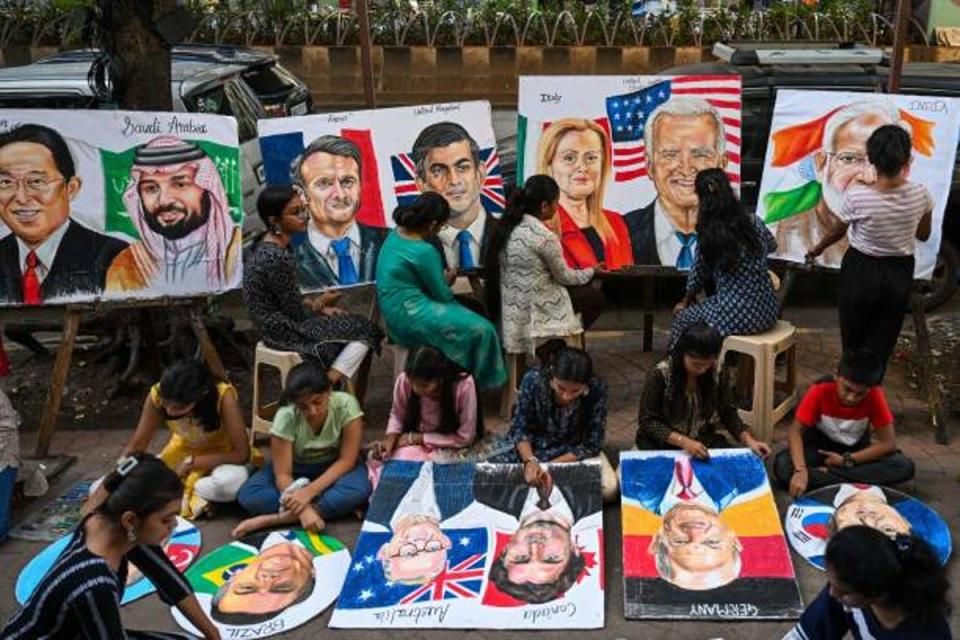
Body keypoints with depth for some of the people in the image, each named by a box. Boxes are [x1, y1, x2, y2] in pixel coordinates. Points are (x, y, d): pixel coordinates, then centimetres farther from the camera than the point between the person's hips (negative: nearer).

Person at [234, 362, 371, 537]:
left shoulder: (346, 405, -27)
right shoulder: (286, 417, -26)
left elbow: (346, 460, -22)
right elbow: (282, 474, -23)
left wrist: (309, 491, -33)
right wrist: (303, 508, -40)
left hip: (335, 468, 0)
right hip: (297, 469, 1)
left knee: (358, 489, -36)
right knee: (248, 496, -26)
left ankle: (272, 519, -28)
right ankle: (332, 508, -24)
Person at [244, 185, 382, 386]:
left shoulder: (268, 248, 4)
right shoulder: (278, 258, -25)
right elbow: (297, 313, -19)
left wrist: (318, 307, 5)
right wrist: (320, 305, -1)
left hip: (276, 325, 9)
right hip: (286, 333, -9)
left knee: (356, 323, 18)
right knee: (366, 330, 1)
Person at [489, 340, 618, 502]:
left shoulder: (597, 389, -28)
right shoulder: (533, 380, -27)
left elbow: (591, 445, -18)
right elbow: (520, 428, -14)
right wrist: (529, 461, -32)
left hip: (576, 451, 0)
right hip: (532, 445, 0)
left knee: (609, 489, -25)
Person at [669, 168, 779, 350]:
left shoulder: (707, 234, -12)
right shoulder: (755, 222, -1)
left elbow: (697, 278, 3)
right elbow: (772, 246, 22)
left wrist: (685, 302, 23)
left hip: (735, 318, -5)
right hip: (767, 312, 5)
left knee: (684, 316, 22)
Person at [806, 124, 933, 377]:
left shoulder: (856, 196, -24)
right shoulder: (920, 194, -17)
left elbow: (837, 233, -5)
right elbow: (923, 235, 3)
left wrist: (816, 250, 16)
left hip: (861, 272, -2)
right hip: (900, 274, 2)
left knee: (853, 340, 19)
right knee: (880, 346, 15)